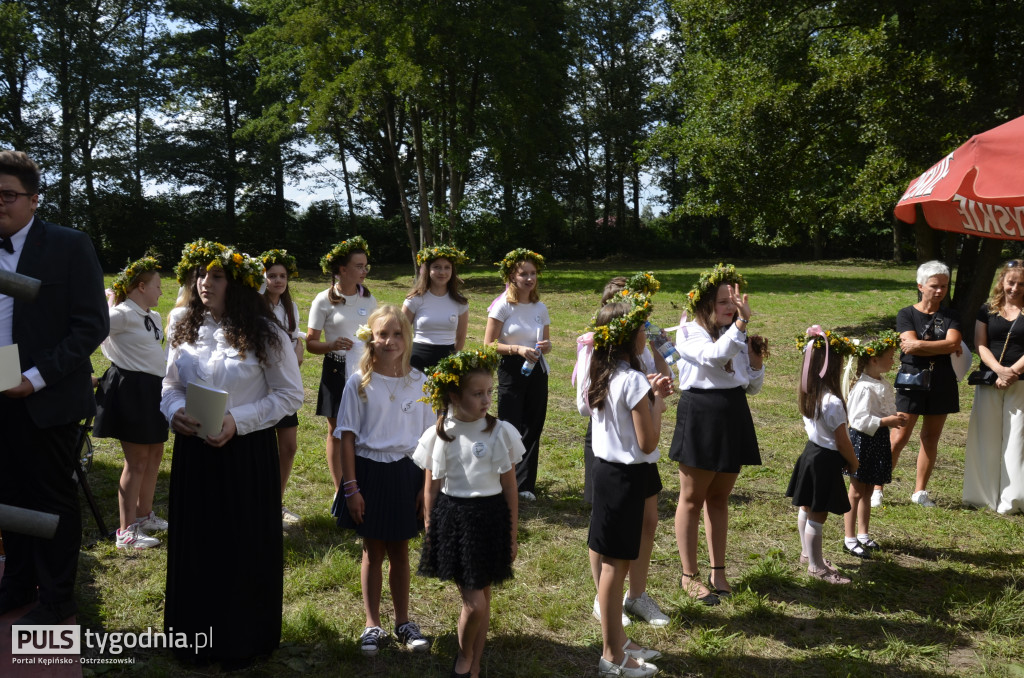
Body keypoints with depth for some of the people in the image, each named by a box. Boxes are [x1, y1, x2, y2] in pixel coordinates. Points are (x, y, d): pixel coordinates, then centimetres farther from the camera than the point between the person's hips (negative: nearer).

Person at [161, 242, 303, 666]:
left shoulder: (264, 334, -9)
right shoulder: (186, 330, 6)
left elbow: (290, 394, -8)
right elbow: (171, 385, 14)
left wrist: (237, 421, -18)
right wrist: (175, 411, -9)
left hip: (247, 453, -4)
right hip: (194, 452, 4)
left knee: (245, 546, 6)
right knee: (196, 543, 13)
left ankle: (243, 640, 25)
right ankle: (199, 634, 31)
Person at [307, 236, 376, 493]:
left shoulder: (369, 299, 5)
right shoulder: (324, 300, -7)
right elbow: (310, 342, -6)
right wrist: (331, 345, -25)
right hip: (337, 371, -3)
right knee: (336, 430, 6)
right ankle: (340, 489, 18)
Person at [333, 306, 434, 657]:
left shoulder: (418, 382, -2)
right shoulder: (359, 382, -5)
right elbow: (348, 437, -3)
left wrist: (427, 486, 0)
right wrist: (351, 487, -6)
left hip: (405, 473, 1)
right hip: (369, 471, -1)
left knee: (400, 551, 13)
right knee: (373, 552, 11)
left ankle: (403, 622, 29)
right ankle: (373, 625, 25)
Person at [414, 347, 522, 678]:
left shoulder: (501, 432, -5)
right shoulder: (438, 435, -3)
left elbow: (510, 488, 1)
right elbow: (431, 489, 5)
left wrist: (512, 535, 4)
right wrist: (430, 533, 8)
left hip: (490, 518, 1)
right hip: (451, 518, 0)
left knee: (481, 596, 10)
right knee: (474, 603, -3)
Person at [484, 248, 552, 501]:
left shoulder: (540, 307, 7)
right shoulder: (503, 306, -7)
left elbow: (546, 343, 14)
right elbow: (488, 344, -8)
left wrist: (545, 346, -10)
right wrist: (517, 349, -19)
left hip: (536, 370, 5)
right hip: (511, 370, -4)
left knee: (533, 428, 7)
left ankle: (525, 484, 18)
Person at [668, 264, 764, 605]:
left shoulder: (736, 334, 11)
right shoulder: (690, 331, -8)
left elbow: (752, 386, 12)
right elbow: (715, 356, -30)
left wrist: (756, 358, -3)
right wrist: (742, 321, -33)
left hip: (733, 419, 6)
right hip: (699, 418, -6)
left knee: (719, 498, 14)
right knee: (693, 498, 5)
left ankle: (718, 572, 24)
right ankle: (689, 575, 16)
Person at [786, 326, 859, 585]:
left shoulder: (808, 396, 0)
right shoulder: (832, 402, -25)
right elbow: (842, 441, -18)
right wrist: (854, 464, -1)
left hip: (812, 451, 9)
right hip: (826, 460, -9)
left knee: (806, 509, 21)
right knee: (817, 515, 2)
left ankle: (807, 553, 38)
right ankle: (816, 566, 14)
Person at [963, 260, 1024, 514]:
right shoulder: (987, 311, 9)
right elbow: (981, 345, 1)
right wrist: (999, 369, -15)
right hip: (989, 382, 2)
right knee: (986, 437, 5)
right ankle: (985, 495, 14)